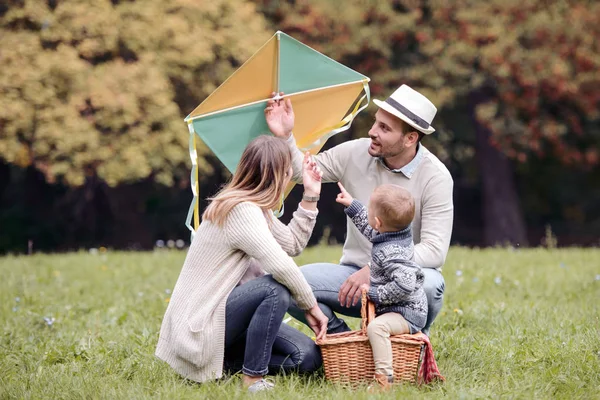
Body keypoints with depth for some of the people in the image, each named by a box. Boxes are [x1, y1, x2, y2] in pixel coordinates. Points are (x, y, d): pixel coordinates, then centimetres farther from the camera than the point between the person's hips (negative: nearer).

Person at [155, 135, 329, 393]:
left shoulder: (253, 208, 12)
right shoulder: (242, 211, -21)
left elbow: (292, 243, 14)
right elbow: (280, 265, -31)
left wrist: (310, 196, 10)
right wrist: (312, 307, -19)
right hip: (197, 328, -10)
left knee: (307, 357, -6)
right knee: (275, 289, -32)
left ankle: (226, 361, 7)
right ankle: (253, 379, -21)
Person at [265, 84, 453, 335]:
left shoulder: (436, 177, -14)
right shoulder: (355, 153, -3)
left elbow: (434, 250, -20)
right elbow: (302, 172, 9)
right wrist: (284, 137, -11)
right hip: (355, 273, 3)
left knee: (429, 285, -39)